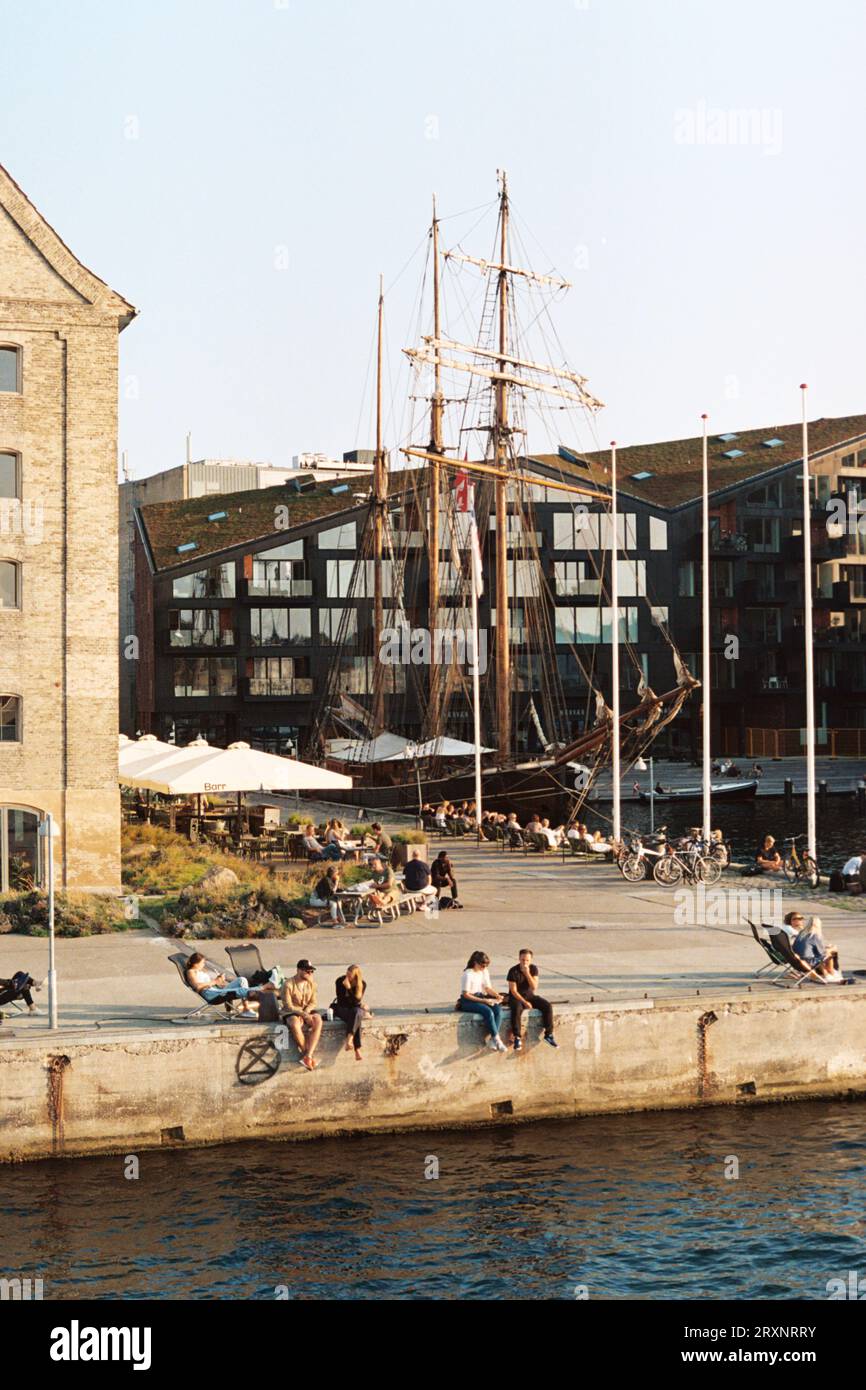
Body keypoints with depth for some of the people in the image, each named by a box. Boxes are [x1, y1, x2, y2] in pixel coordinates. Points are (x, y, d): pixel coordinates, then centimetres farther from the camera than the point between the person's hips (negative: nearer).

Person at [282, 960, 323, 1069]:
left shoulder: (311, 984, 3)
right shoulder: (288, 984, -14)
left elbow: (313, 1003, 6)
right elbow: (288, 1006, -16)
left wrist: (305, 1013, -15)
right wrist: (303, 1015, -25)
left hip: (306, 1011, 4)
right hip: (291, 1013, -4)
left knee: (318, 1020, -29)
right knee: (295, 1024, -39)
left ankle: (307, 1056, -34)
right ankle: (306, 1053, -22)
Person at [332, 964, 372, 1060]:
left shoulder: (362, 984, -8)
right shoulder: (340, 981, -10)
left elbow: (356, 1002, -16)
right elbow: (340, 1001, -8)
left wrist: (349, 988, -27)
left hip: (354, 1008, 1)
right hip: (342, 1008, -1)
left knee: (356, 1013, -39)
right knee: (356, 1017, -36)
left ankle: (349, 1040, -52)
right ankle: (357, 1050, -46)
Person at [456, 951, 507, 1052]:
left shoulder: (485, 972, 9)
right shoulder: (468, 974, -14)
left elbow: (488, 988, 13)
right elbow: (466, 994, -15)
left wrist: (497, 996, -8)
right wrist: (483, 1001, -22)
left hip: (481, 998, 7)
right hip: (468, 1001, -7)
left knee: (498, 1008, -24)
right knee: (488, 1011, -33)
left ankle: (490, 1038, -26)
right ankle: (497, 1039, -27)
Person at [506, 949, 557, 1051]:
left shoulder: (533, 969, -3)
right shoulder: (513, 971, -14)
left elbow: (534, 987, -14)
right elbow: (513, 991, -15)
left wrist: (527, 973, -26)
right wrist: (525, 1002, -23)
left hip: (530, 995, 4)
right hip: (516, 997, -4)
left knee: (547, 1006, -18)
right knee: (517, 1009, -38)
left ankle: (548, 1035, -8)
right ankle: (517, 1038, -31)